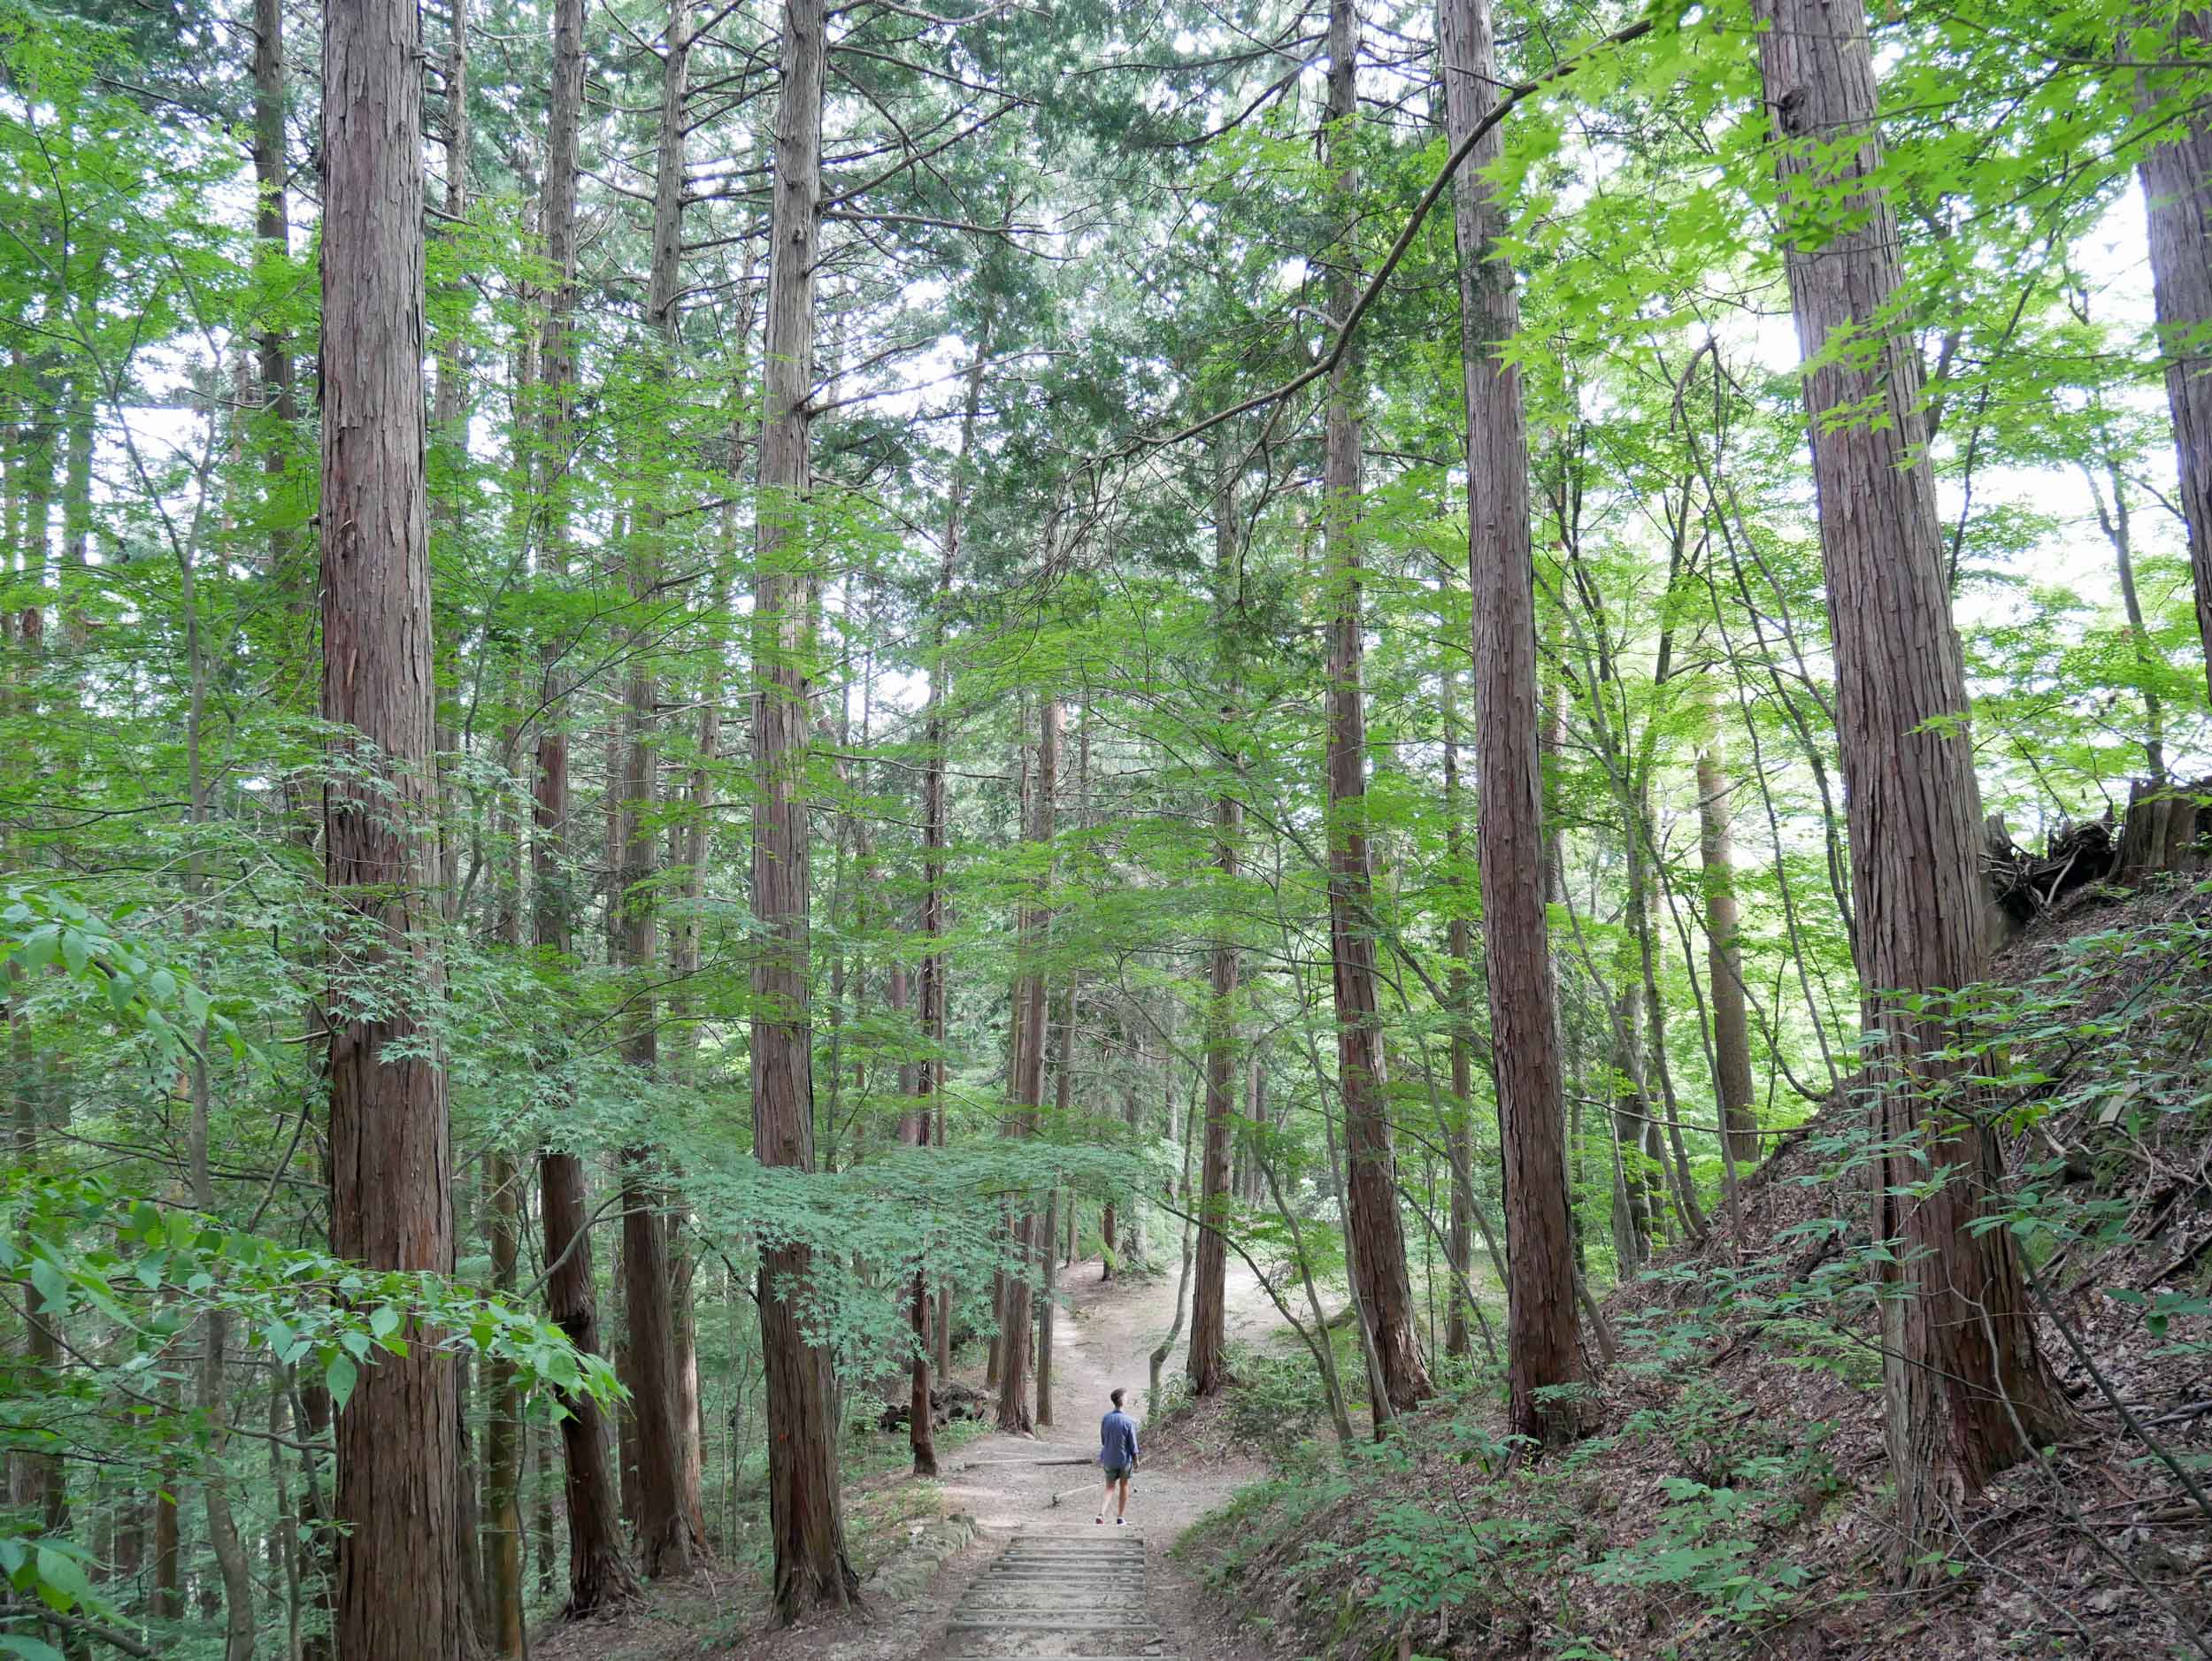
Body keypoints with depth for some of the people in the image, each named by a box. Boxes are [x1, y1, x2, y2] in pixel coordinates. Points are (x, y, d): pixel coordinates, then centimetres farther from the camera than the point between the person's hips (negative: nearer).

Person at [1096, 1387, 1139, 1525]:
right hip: (1124, 1459, -2)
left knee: (1110, 1487, 13)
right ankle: (1120, 1518, 21)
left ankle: (1101, 1514, -6)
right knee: (1124, 1486, 16)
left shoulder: (1105, 1419, -8)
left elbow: (1103, 1440, 4)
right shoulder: (1128, 1421, -18)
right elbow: (1133, 1443, -11)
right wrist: (1136, 1460, 2)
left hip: (1109, 1459, 2)